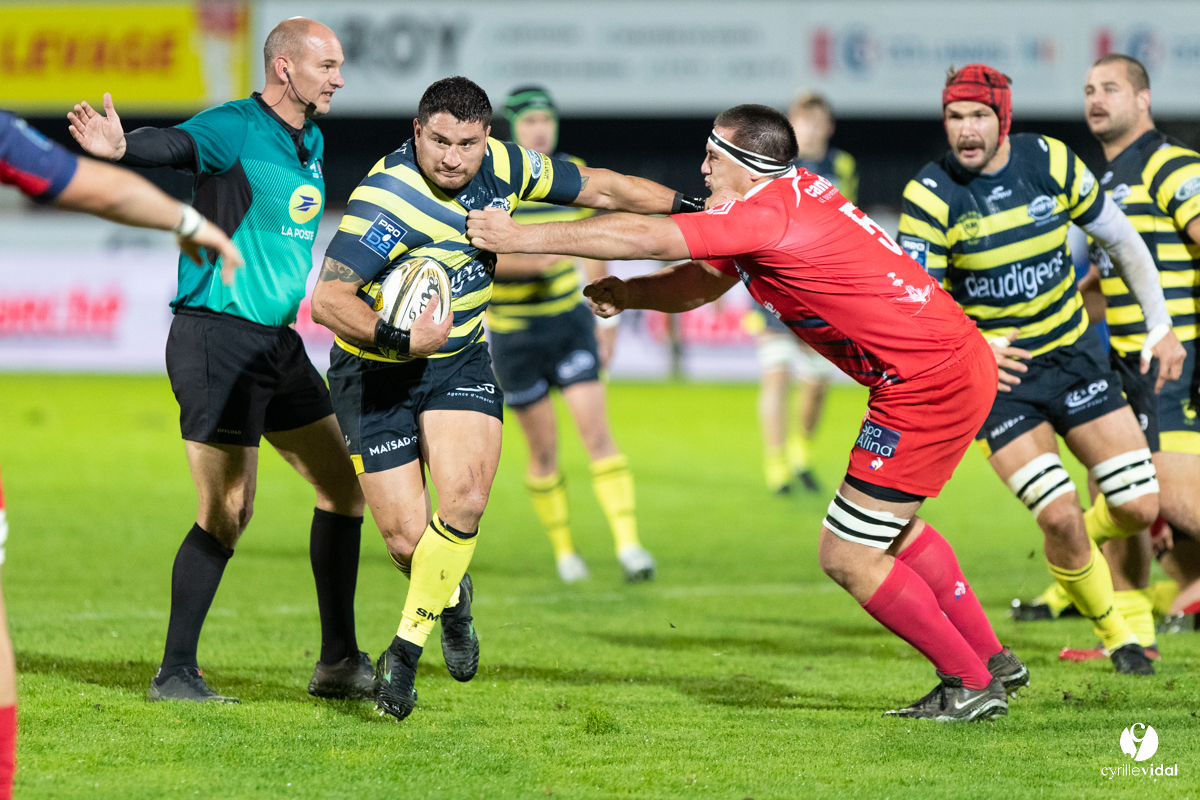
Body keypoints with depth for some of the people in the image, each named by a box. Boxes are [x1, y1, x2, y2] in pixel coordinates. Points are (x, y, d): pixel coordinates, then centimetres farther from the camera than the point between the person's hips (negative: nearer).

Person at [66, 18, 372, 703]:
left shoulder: (311, 143, 13)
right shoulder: (235, 128, -14)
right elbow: (177, 145, -35)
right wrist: (121, 148, -54)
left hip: (278, 340, 9)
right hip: (217, 337, -9)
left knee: (344, 484, 12)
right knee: (229, 511, -11)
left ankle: (339, 662, 21)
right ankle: (176, 673, -2)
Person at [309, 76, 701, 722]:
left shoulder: (501, 167, -7)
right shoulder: (387, 197, -26)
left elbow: (599, 188, 9)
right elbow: (327, 299, -30)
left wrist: (691, 207, 12)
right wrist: (394, 337, -45)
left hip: (460, 360, 4)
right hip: (376, 371, -4)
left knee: (464, 498, -21)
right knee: (406, 537, -7)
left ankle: (406, 646, -6)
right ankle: (450, 598, 30)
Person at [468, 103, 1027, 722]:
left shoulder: (767, 213, -19)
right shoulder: (795, 192, 11)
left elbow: (644, 237, -20)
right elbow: (703, 282, 17)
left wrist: (521, 237, -14)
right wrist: (628, 294, -2)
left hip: (929, 386, -10)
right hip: (959, 364, 10)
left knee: (847, 556, -3)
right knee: (894, 526, 28)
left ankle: (971, 683, 7)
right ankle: (993, 660, 36)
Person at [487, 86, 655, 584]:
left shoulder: (573, 175, 2)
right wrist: (531, 262, -33)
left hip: (569, 320, 2)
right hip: (512, 332, -2)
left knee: (597, 432, -11)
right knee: (544, 449, 3)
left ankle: (628, 543, -15)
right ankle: (563, 550, 20)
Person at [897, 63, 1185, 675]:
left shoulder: (1051, 162, -7)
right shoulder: (930, 195, -15)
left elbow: (1120, 239, 7)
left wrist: (1160, 326, 6)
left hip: (1072, 354, 3)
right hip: (996, 373, -3)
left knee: (1139, 507, -5)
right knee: (1059, 514, -17)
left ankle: (1084, 541, 32)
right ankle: (1114, 633, 8)